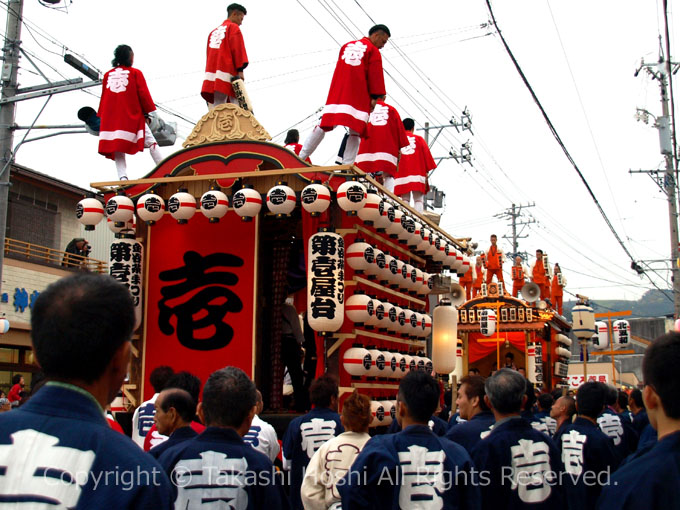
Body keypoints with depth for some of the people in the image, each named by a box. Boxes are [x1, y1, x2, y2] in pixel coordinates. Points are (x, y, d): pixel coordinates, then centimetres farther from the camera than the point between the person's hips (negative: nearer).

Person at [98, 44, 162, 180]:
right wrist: (148, 112, 5)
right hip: (132, 116, -3)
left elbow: (103, 97, 15)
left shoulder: (108, 75, 12)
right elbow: (143, 94, -3)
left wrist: (102, 116, 21)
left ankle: (122, 176, -12)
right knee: (150, 142, 4)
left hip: (111, 118, 3)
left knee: (117, 147, 3)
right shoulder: (135, 73, 1)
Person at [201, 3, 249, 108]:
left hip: (211, 73, 7)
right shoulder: (233, 27, 7)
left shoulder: (214, 32, 29)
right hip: (227, 73, -6)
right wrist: (240, 70, -12)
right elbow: (237, 48, -6)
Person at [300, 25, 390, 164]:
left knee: (323, 125, 8)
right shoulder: (373, 51, 3)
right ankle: (347, 165, -16)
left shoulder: (347, 46, 22)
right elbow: (375, 75, -5)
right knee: (355, 130, -6)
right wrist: (375, 97, -8)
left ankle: (301, 157, 4)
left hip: (336, 93, 5)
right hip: (358, 96, -5)